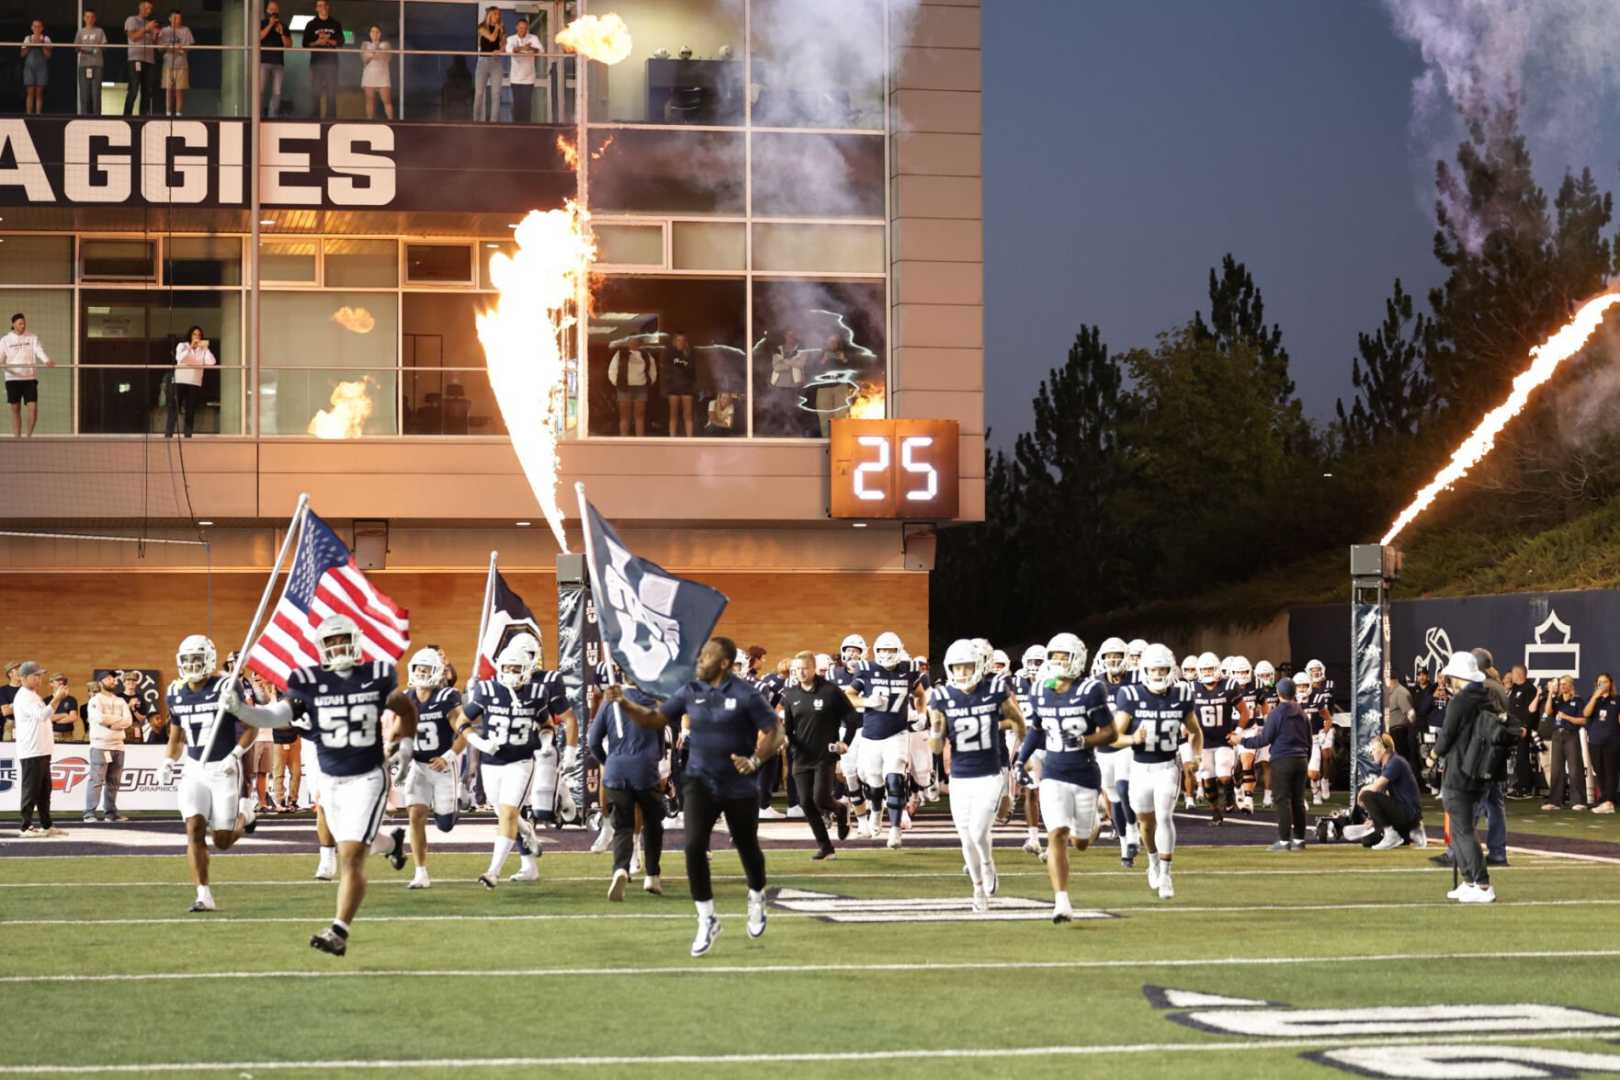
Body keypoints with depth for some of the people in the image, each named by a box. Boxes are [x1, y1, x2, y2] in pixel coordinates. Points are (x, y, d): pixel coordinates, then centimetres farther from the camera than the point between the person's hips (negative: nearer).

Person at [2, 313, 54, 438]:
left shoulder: (32, 338, 6)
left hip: (30, 377, 0)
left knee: (33, 407, -9)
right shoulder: (6, 340, 7)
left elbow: (39, 351, -8)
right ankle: (16, 436, 10)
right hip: (13, 378, 0)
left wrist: (47, 361, -29)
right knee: (15, 409, 4)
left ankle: (29, 434, 6)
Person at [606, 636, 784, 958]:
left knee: (747, 848, 12)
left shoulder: (745, 695, -12)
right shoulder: (690, 692, 1)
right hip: (700, 782, 3)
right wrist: (624, 703, -10)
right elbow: (654, 718, 5)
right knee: (694, 846, -14)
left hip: (739, 787, -3)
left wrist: (755, 760, -24)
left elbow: (774, 731, -9)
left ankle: (756, 900, 44)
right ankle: (706, 919, -2)